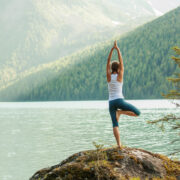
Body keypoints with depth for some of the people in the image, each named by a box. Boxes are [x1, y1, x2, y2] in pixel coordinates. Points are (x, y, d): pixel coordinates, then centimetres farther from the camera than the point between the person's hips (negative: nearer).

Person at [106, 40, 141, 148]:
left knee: (115, 125, 0)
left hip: (111, 102, 4)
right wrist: (117, 49, -1)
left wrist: (112, 49, 5)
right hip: (119, 101, -4)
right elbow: (121, 62, -2)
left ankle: (119, 144, -14)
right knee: (137, 113, 6)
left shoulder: (109, 76, 5)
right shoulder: (120, 76, -3)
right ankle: (120, 112, -8)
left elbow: (108, 62, 8)